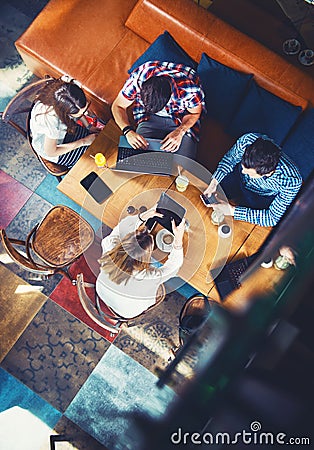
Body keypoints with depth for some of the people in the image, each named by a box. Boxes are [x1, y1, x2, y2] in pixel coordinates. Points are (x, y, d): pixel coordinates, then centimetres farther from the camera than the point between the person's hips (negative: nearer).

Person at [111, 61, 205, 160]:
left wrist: (180, 131, -31)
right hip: (150, 118, 2)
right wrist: (128, 131, -33)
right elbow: (118, 106, -15)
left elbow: (194, 113, -12)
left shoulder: (190, 88, -34)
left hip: (183, 119, -1)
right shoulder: (137, 78, -30)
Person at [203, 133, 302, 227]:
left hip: (262, 199, -2)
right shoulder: (247, 141, -35)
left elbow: (273, 218, -27)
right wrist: (214, 181, -23)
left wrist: (232, 211, -34)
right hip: (238, 177, 3)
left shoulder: (291, 181, -40)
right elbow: (230, 158, -10)